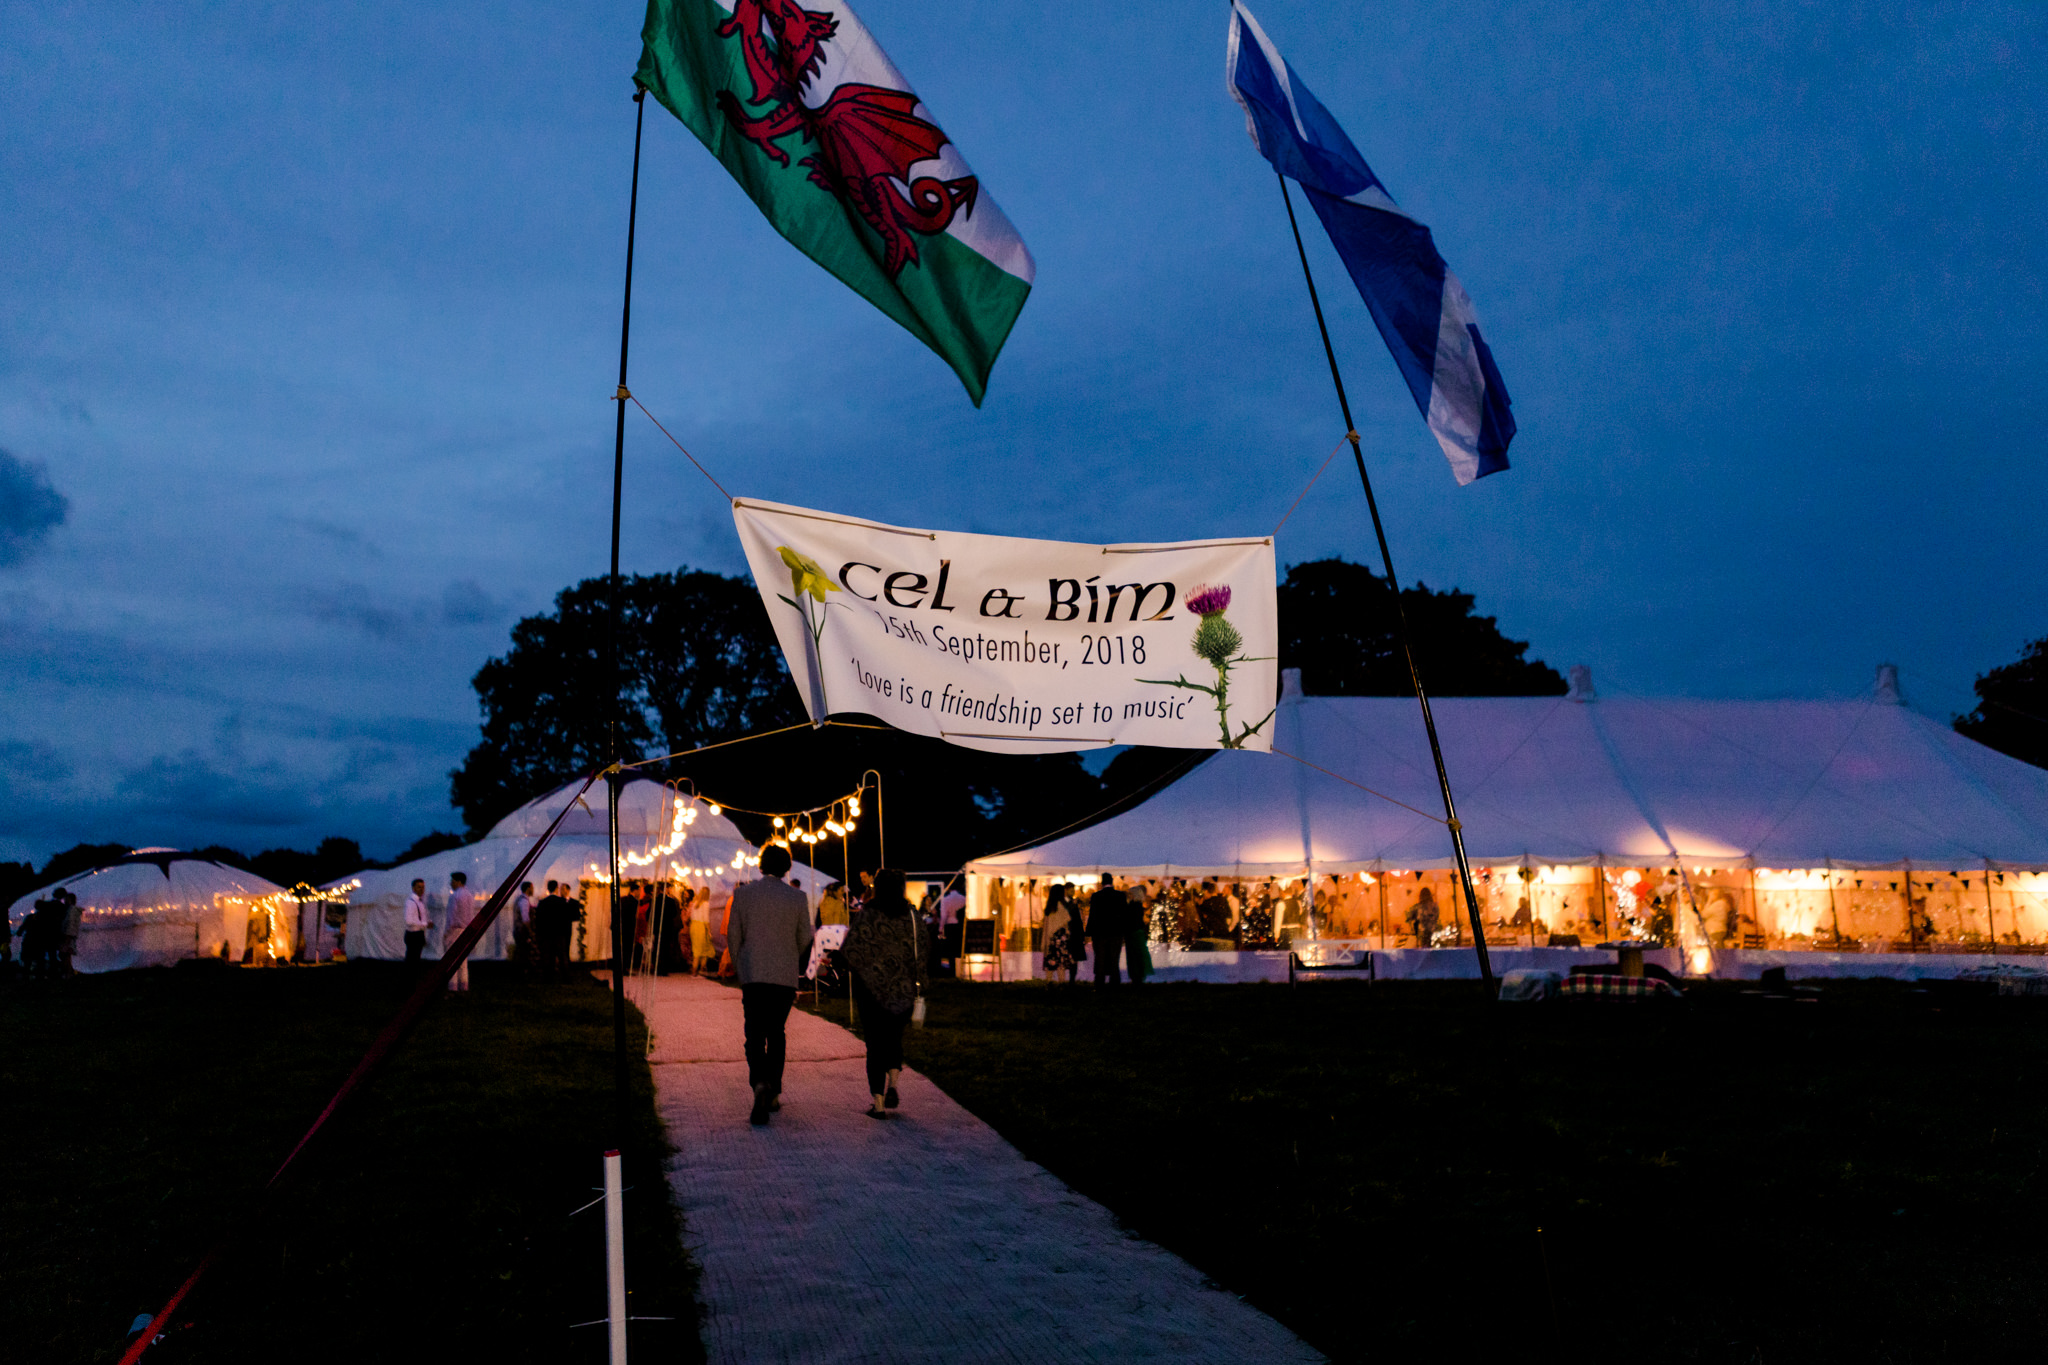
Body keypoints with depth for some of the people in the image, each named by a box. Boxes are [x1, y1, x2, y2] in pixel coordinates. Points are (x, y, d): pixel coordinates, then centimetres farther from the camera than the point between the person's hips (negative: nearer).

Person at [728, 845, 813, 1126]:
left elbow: (733, 935, 3)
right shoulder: (798, 898, -2)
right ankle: (773, 1092, 18)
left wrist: (739, 968, 15)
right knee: (776, 1032, 14)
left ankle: (759, 1083, -25)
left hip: (752, 974, -1)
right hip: (785, 975, 1)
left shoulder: (742, 894, -1)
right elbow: (804, 940, 5)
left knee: (755, 1034, 0)